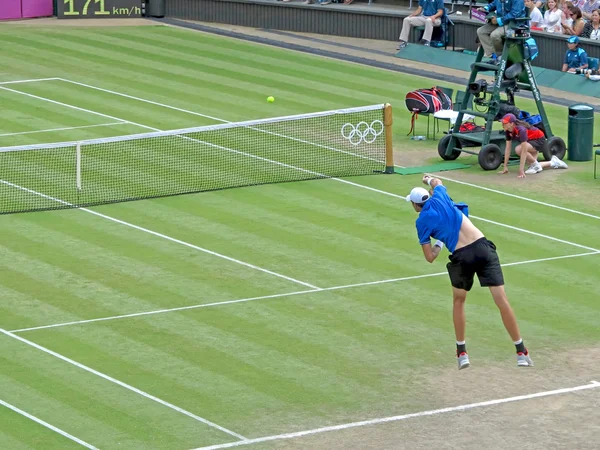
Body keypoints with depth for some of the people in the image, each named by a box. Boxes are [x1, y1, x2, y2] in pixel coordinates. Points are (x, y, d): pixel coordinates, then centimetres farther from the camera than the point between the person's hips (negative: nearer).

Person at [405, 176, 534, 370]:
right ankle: (521, 351, 0)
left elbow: (430, 257, 6)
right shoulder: (439, 197, 14)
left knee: (458, 301, 24)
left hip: (461, 257, -2)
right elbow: (436, 182, 41)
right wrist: (430, 180, 62)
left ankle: (462, 352, 26)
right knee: (501, 300, -1)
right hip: (482, 247, 2)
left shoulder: (422, 222, 6)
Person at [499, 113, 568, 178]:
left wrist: (521, 171, -40)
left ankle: (536, 165, -8)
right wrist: (505, 167, -10)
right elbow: (508, 148, -7)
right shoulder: (508, 131, -13)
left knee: (518, 149, -31)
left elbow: (524, 151, -38)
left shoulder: (521, 130, -36)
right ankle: (553, 163, 28)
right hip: (530, 140, 8)